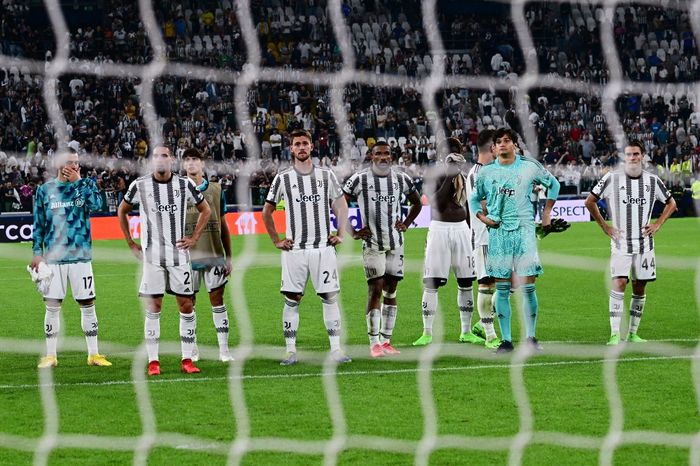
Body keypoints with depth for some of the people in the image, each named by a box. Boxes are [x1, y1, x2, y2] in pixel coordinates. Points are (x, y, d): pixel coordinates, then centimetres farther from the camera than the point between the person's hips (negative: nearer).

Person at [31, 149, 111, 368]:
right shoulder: (45, 190, 5)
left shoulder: (85, 184, 5)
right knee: (52, 306, 1)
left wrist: (78, 182, -14)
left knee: (87, 304, 3)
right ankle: (50, 355, 9)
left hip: (80, 256, 0)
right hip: (53, 257, 0)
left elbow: (96, 204, -15)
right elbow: (39, 224, 8)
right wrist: (37, 252, 2)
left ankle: (93, 354, 11)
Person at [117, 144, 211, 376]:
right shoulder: (139, 186, 0)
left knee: (186, 306, 0)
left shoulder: (184, 185, 1)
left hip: (179, 254, 1)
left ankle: (187, 359, 7)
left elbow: (205, 210, 15)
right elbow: (122, 211, 15)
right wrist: (131, 243, 9)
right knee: (153, 308, -1)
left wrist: (194, 238, 6)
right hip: (152, 256, -1)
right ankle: (153, 361, 2)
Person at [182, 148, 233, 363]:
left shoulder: (215, 190, 9)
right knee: (188, 302, 4)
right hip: (187, 254, -1)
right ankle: (191, 349, 14)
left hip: (214, 254, 1)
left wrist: (228, 257, 9)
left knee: (217, 299, 0)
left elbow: (223, 225, 12)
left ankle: (224, 349, 2)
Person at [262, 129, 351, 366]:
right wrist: (276, 240, 5)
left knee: (330, 297, -1)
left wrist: (340, 234, 4)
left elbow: (341, 205, 15)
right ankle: (290, 350, 5)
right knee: (292, 300, 0)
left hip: (323, 247, 1)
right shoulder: (283, 178, 3)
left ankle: (336, 348, 3)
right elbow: (266, 211, 12)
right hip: (294, 249, -1)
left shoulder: (326, 175, 7)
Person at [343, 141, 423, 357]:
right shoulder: (359, 179, -6)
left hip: (395, 242, 4)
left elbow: (417, 203, 23)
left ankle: (386, 341, 12)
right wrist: (352, 232, -3)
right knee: (375, 290, -10)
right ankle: (374, 343, -8)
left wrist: (406, 224, 9)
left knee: (390, 291, 6)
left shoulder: (402, 179, 6)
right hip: (372, 243, -4)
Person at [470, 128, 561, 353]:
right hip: (498, 233, 1)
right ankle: (506, 340, 4)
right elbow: (474, 199, 20)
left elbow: (553, 184, 18)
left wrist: (547, 213, 14)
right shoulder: (486, 172, 8)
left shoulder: (529, 166, 4)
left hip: (524, 230, -1)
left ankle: (531, 337, 4)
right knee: (502, 288, 0)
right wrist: (483, 217, 2)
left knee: (528, 286, -5)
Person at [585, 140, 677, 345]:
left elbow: (670, 203, 18)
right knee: (619, 283, -17)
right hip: (621, 242, -3)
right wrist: (605, 227, 0)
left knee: (640, 288, 7)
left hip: (644, 243, 3)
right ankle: (615, 334, -18)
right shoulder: (612, 179, -4)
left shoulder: (653, 181, 4)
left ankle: (633, 333, 16)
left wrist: (657, 225, 5)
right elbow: (590, 201, 5)